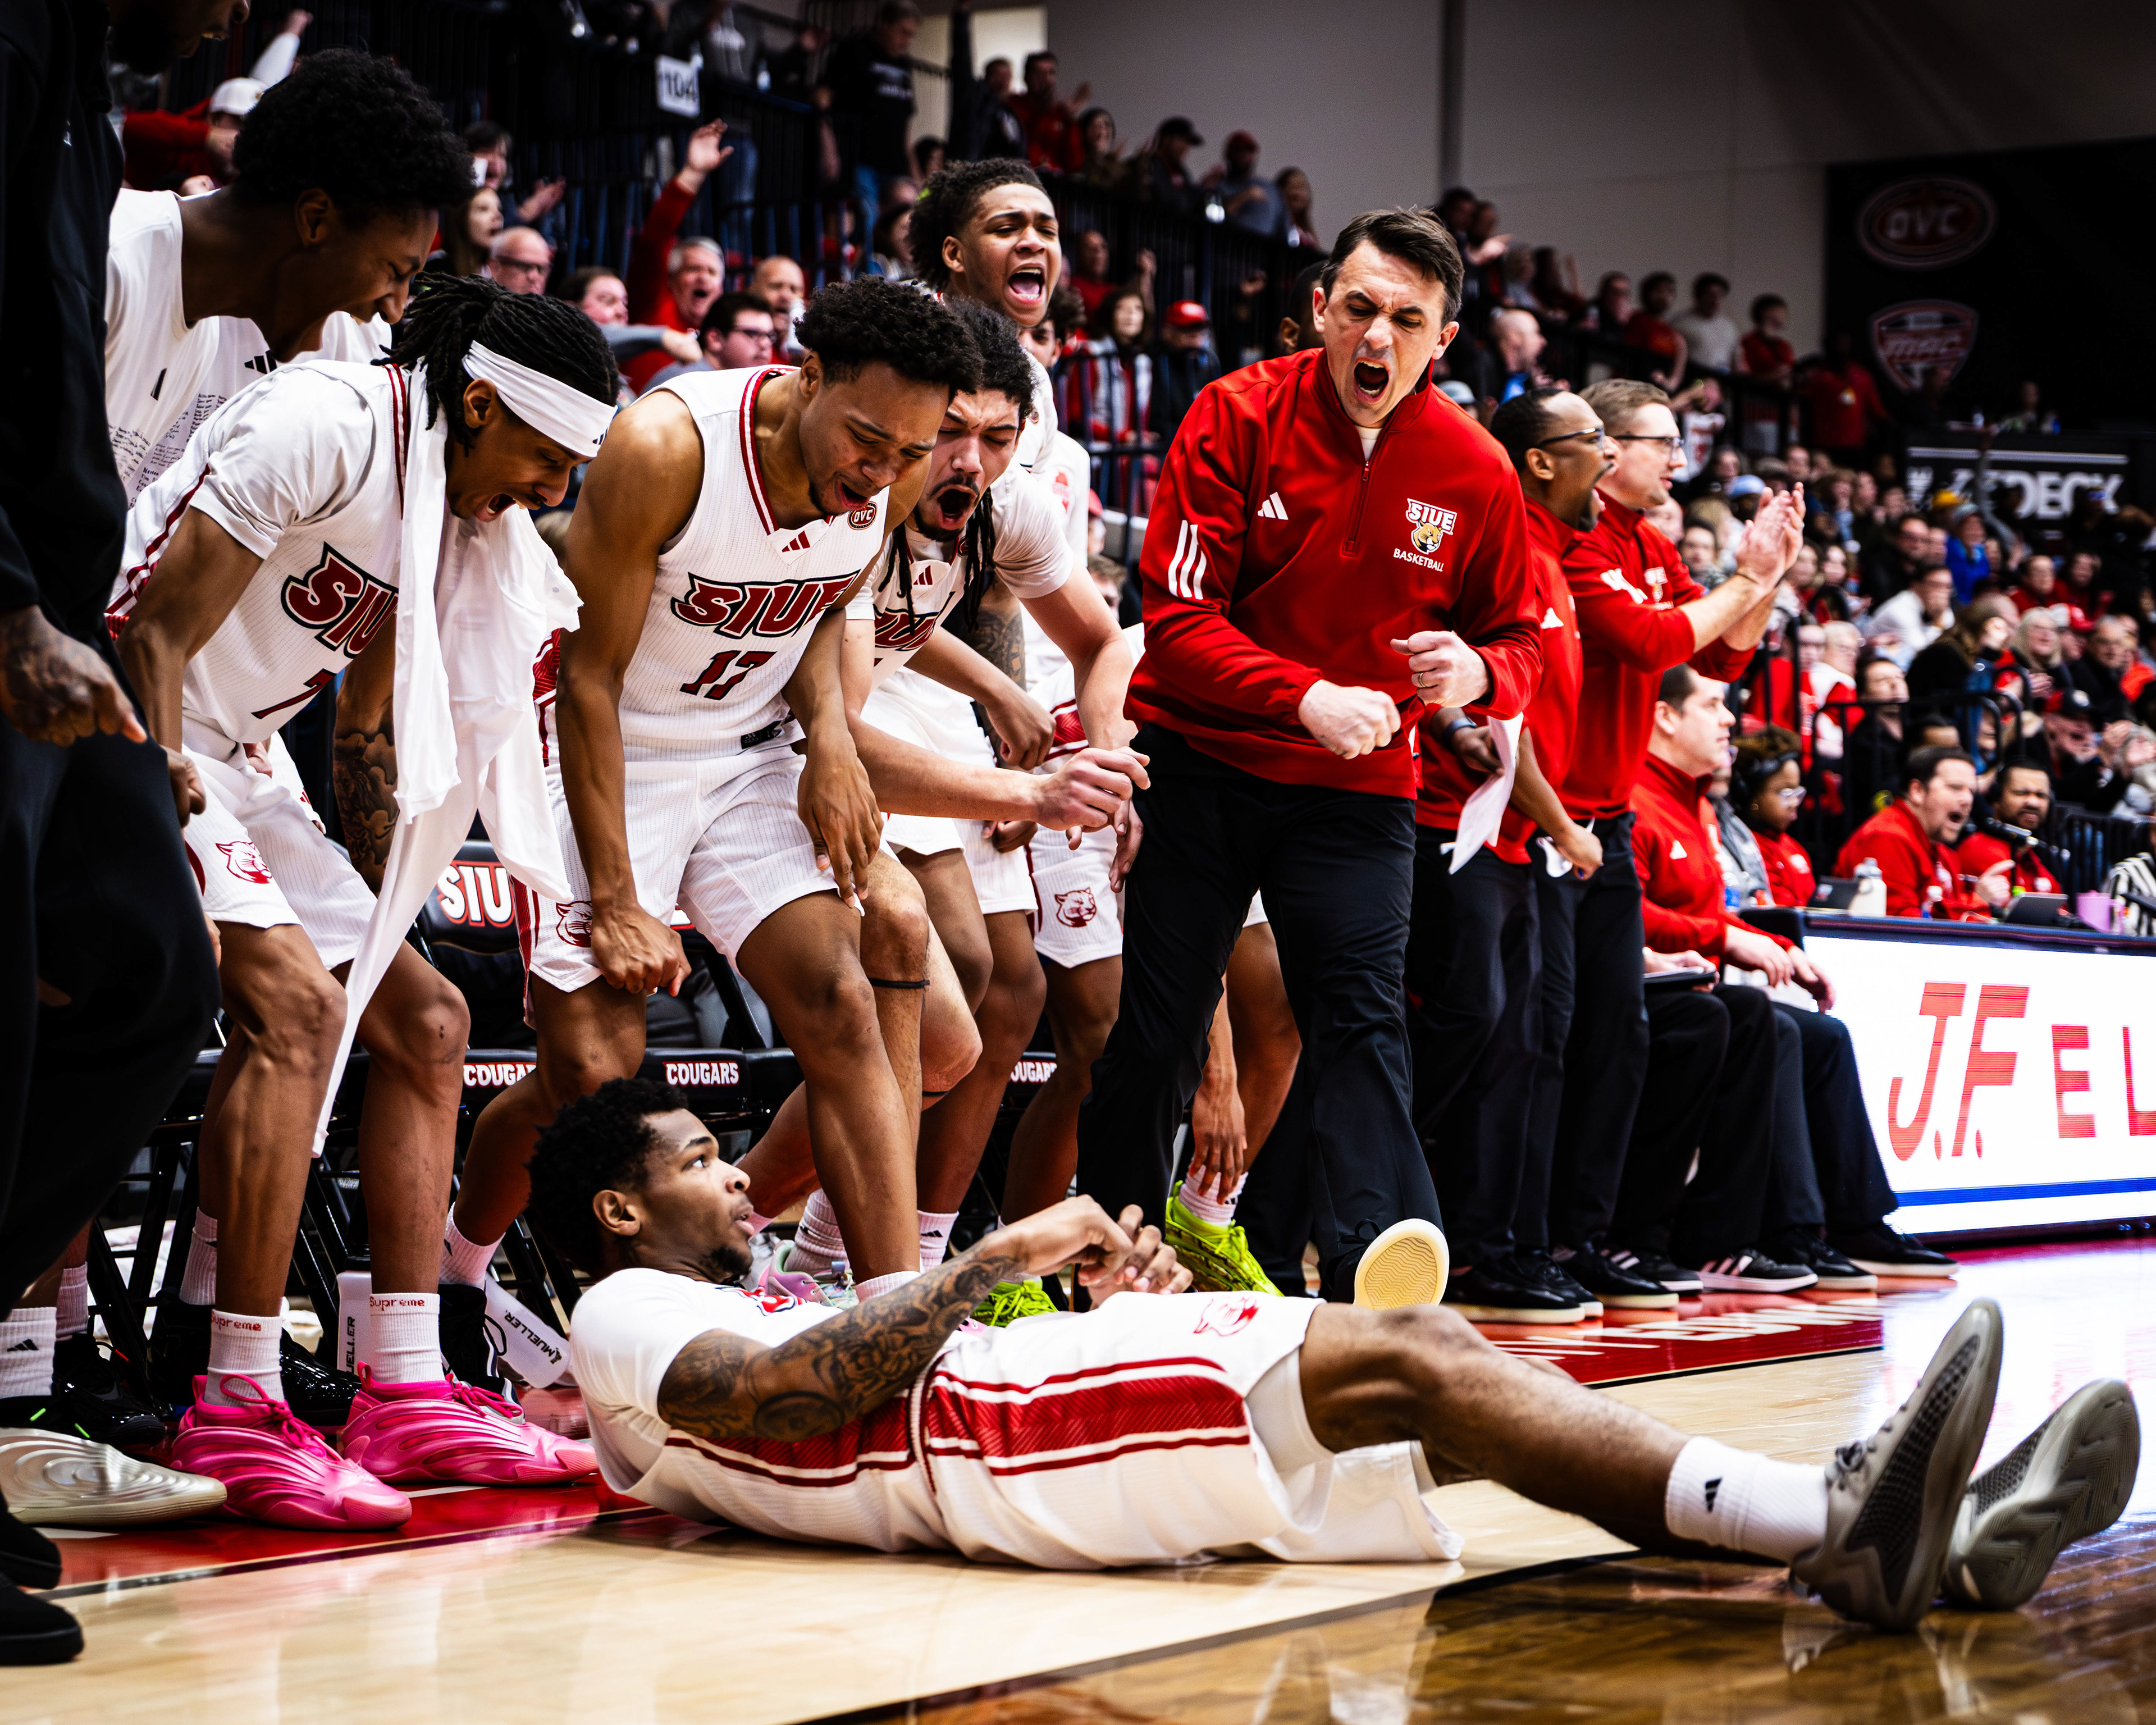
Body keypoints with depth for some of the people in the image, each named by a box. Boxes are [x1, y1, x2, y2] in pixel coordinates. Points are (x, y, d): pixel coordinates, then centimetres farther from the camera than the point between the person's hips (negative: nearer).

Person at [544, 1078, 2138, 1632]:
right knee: (1405, 1362, -22)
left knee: (1429, 1374, -10)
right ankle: (1839, 1522, -36)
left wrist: (1091, 1298, 10)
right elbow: (800, 1394, -13)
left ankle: (1877, 1543, -25)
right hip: (967, 1446, -9)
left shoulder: (741, 1321, 37)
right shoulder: (623, 1320, 9)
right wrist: (998, 1257, -8)